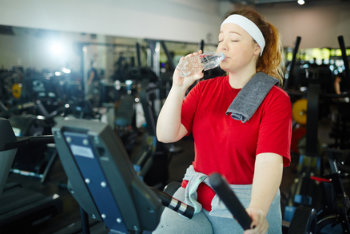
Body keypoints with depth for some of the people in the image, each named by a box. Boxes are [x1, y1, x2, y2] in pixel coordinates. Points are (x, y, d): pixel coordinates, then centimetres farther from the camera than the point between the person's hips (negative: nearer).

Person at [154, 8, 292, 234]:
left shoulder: (275, 99, -9)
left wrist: (257, 211, -40)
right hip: (194, 198, 3)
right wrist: (178, 87, -16)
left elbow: (269, 160, -23)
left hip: (245, 210, -3)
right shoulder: (204, 89, 4)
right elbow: (166, 135, -4)